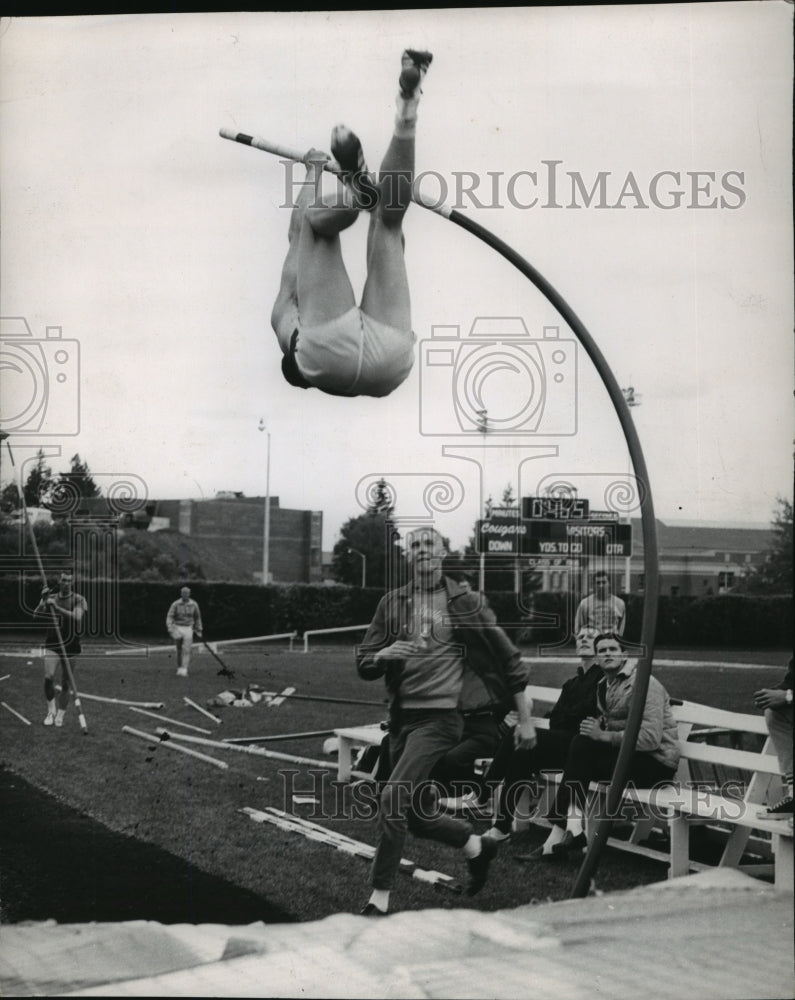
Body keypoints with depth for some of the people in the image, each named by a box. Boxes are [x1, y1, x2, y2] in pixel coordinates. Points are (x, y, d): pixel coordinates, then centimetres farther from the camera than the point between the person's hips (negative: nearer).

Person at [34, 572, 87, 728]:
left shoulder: (78, 599, -1)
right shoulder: (51, 597, 6)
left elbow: (77, 617, -19)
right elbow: (36, 615, -1)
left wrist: (57, 607, -26)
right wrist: (43, 601, -16)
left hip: (71, 646, -1)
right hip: (52, 644, 1)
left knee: (66, 684, 3)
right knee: (48, 676, -18)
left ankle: (60, 715, 19)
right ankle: (51, 710, 1)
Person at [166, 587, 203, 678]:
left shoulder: (194, 605, 0)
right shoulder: (176, 604, -4)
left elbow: (197, 618, 12)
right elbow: (170, 617, -6)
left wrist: (199, 631, 13)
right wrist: (170, 628, -20)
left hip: (188, 629, 0)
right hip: (177, 628, 0)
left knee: (186, 650, -11)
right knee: (179, 650, 7)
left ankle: (184, 670, -15)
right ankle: (179, 668, 22)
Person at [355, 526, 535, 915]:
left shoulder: (464, 604, -3)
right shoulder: (392, 603, 8)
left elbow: (509, 659, 3)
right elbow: (363, 665, 9)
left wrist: (525, 719, 3)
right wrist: (383, 655, -14)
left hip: (439, 716, -5)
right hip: (400, 717, 5)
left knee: (393, 798, -18)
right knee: (417, 813, 11)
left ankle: (379, 899, -8)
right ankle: (475, 845, 39)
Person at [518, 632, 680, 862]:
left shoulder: (643, 684, -14)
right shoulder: (604, 686, 14)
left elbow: (651, 737, -24)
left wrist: (604, 735, -22)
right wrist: (597, 727, -8)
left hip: (657, 762, -8)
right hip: (633, 756, 8)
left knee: (583, 747, -20)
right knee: (581, 746, -13)